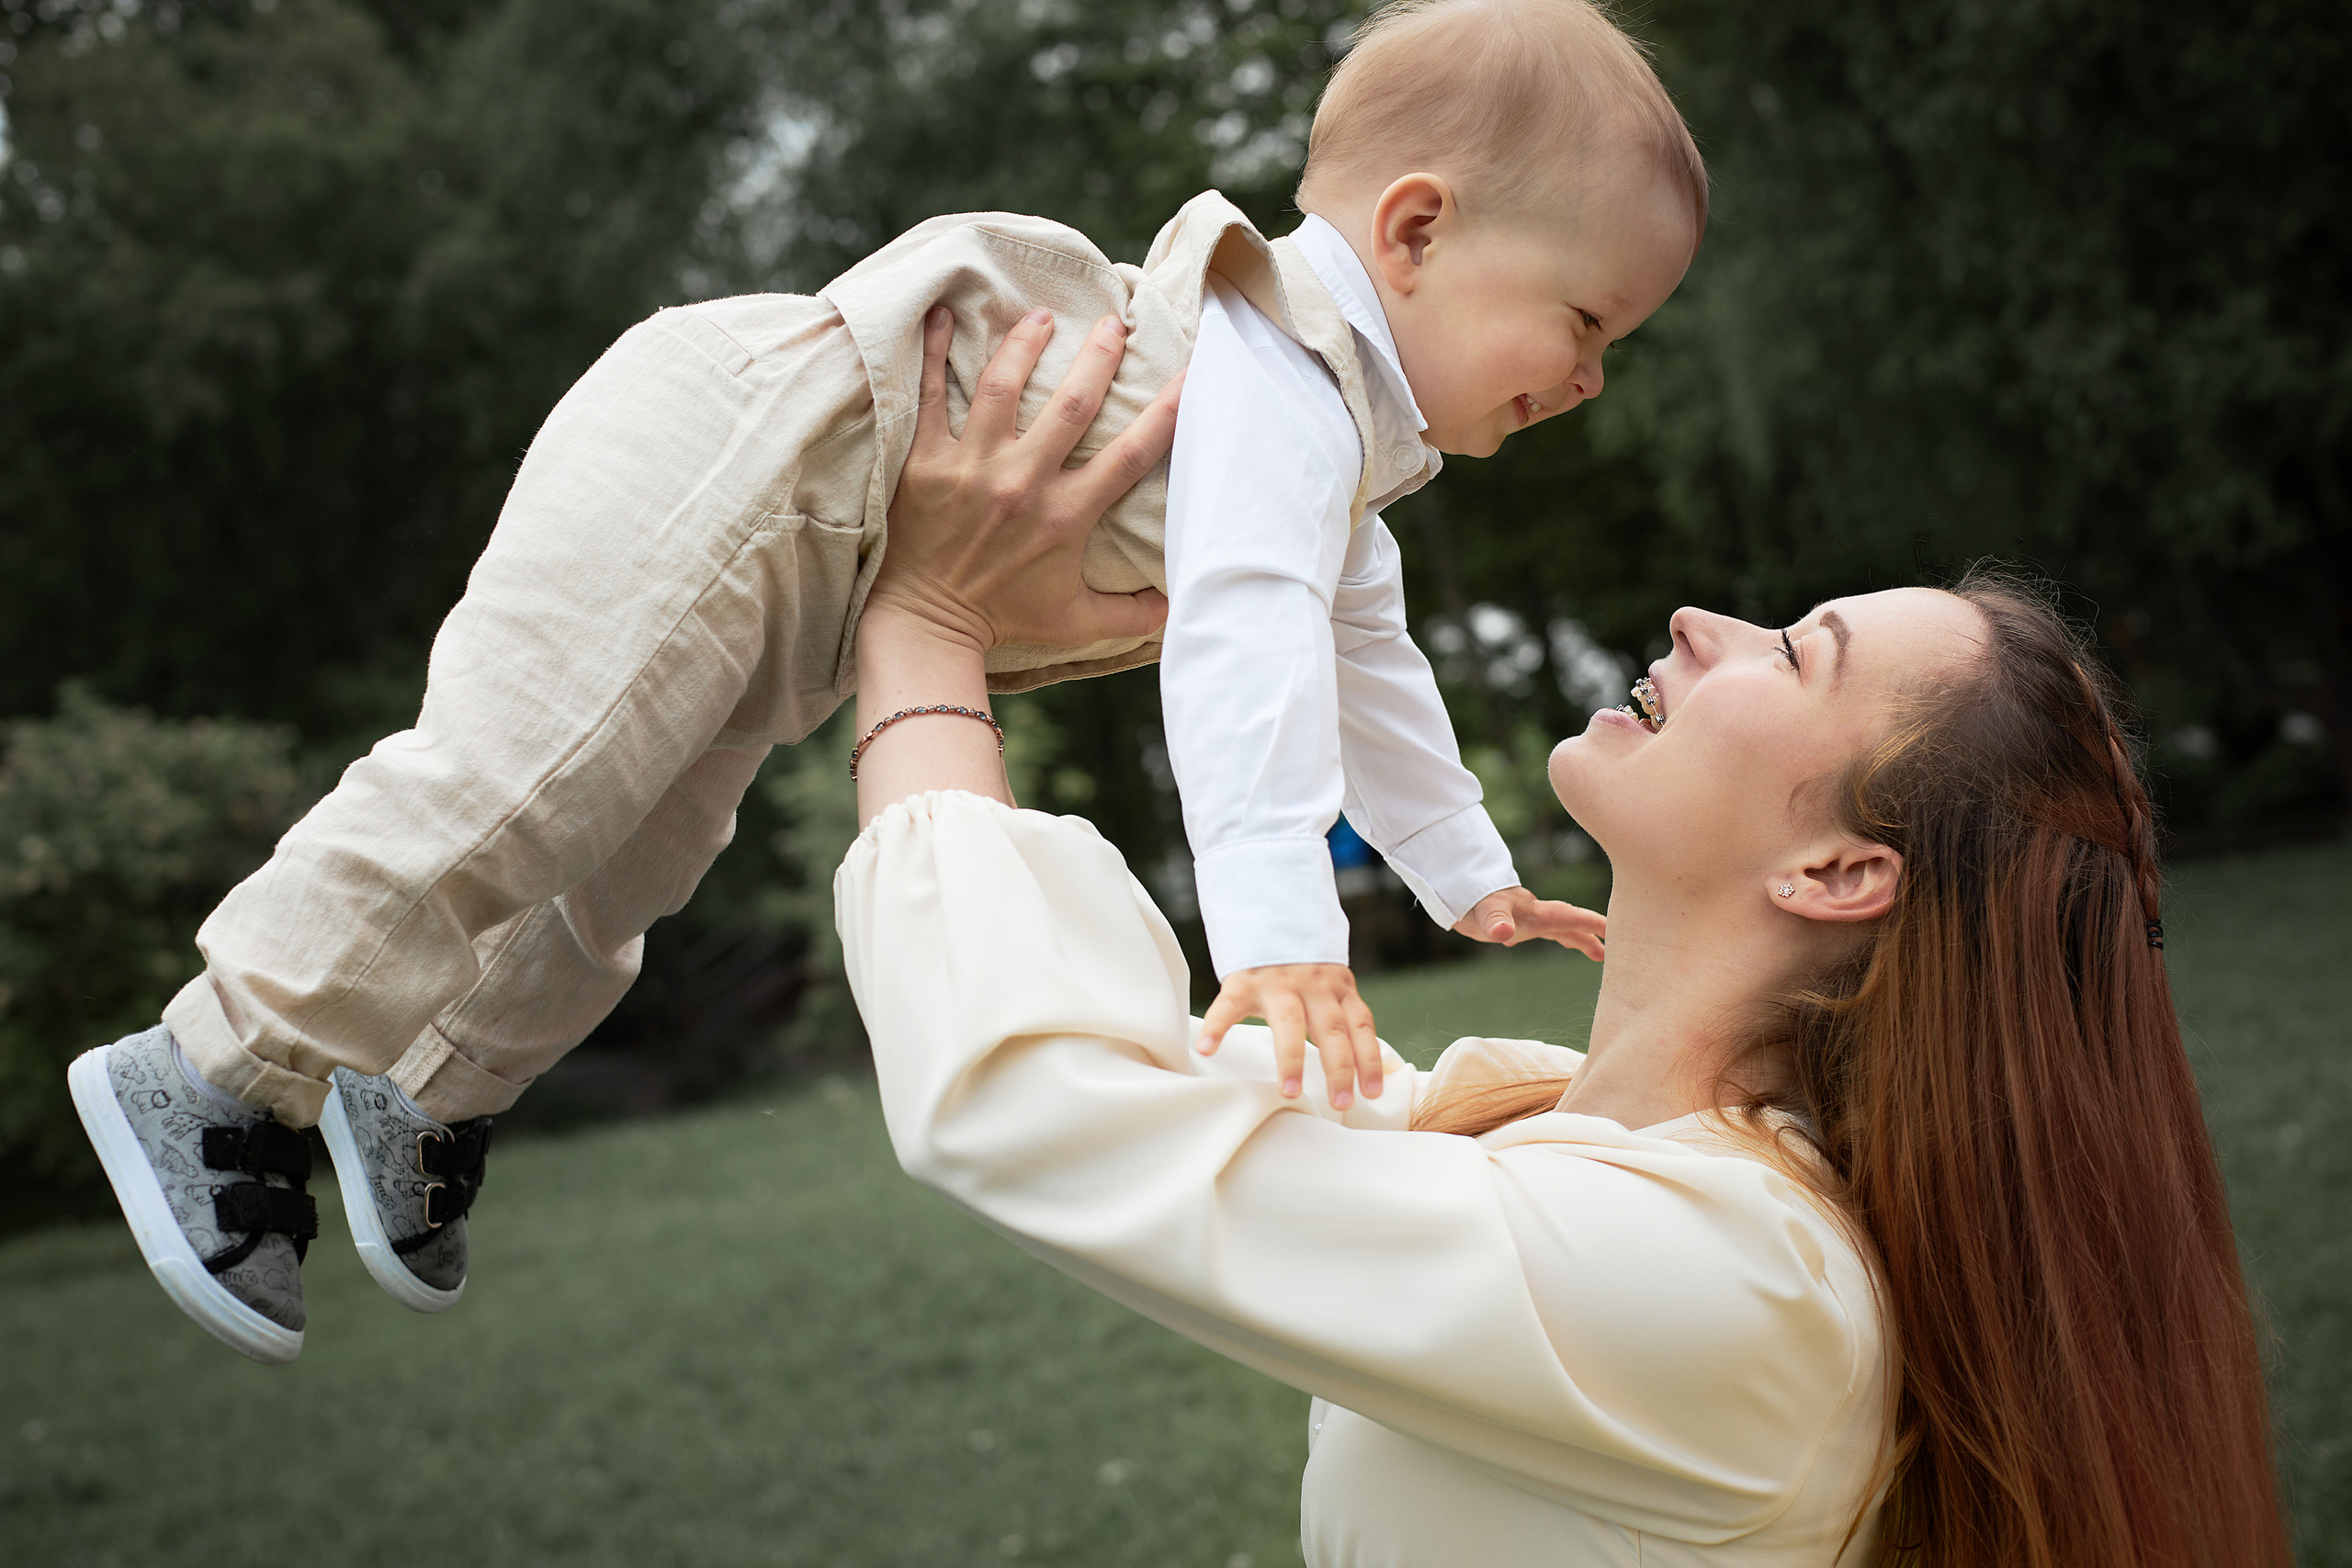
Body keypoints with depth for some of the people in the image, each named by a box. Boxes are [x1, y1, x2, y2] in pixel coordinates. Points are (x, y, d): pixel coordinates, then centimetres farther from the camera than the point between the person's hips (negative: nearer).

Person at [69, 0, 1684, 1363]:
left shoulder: (1342, 436, 15)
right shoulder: (1282, 381, -21)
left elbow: (1359, 664, 28)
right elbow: (1243, 635, -36)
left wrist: (1474, 878, 28)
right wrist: (1278, 930, -45)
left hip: (812, 578, 11)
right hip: (728, 460, -10)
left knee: (629, 865, 16)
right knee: (510, 786, -17)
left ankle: (429, 1095, 34)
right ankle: (212, 1079, -7)